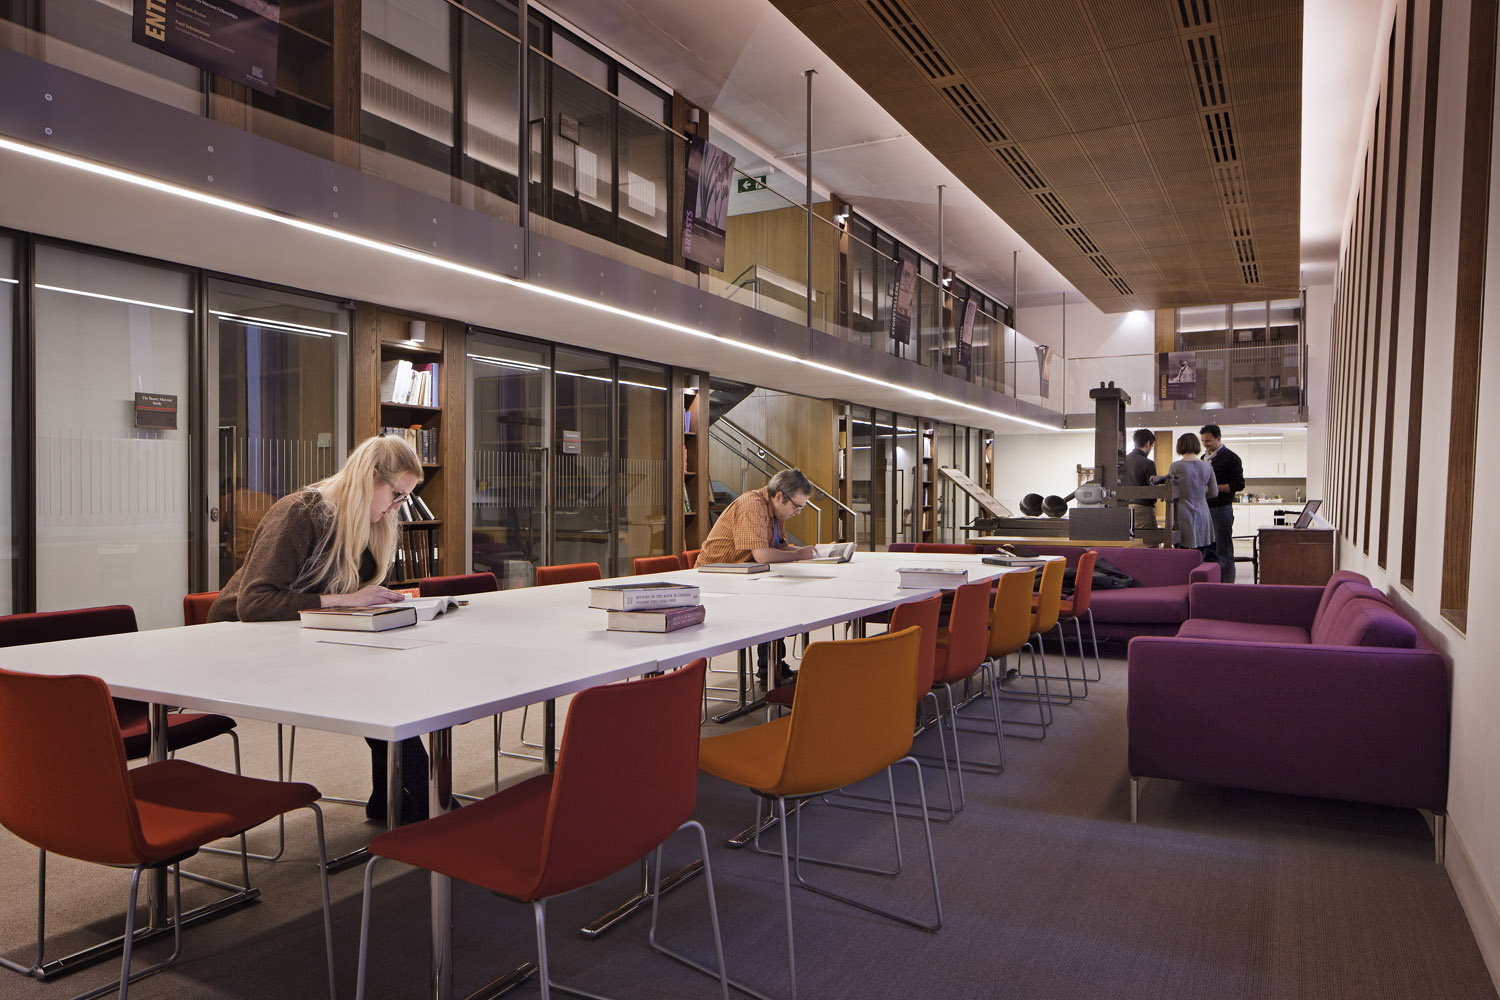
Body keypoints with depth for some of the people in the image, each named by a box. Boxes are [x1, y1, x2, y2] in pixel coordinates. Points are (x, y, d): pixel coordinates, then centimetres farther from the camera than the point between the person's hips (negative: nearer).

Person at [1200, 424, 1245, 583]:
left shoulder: (1231, 458, -5)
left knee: (1224, 552, -5)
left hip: (1221, 509, -7)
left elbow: (1239, 485, -11)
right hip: (1204, 509, 7)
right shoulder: (1204, 458, 18)